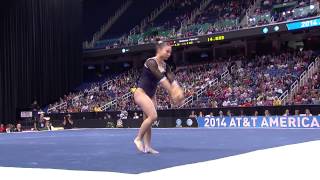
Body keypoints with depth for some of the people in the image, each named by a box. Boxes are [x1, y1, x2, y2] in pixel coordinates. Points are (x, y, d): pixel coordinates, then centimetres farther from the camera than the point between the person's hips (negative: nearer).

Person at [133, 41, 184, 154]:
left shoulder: (165, 66, 6)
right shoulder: (151, 62, -19)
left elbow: (172, 79, -8)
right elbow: (161, 78, -29)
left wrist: (179, 92, -25)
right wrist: (172, 93, -35)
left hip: (151, 95, 9)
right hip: (141, 93, -9)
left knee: (148, 120, 6)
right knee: (153, 116, -21)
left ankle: (147, 147, 7)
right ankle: (138, 138, -6)